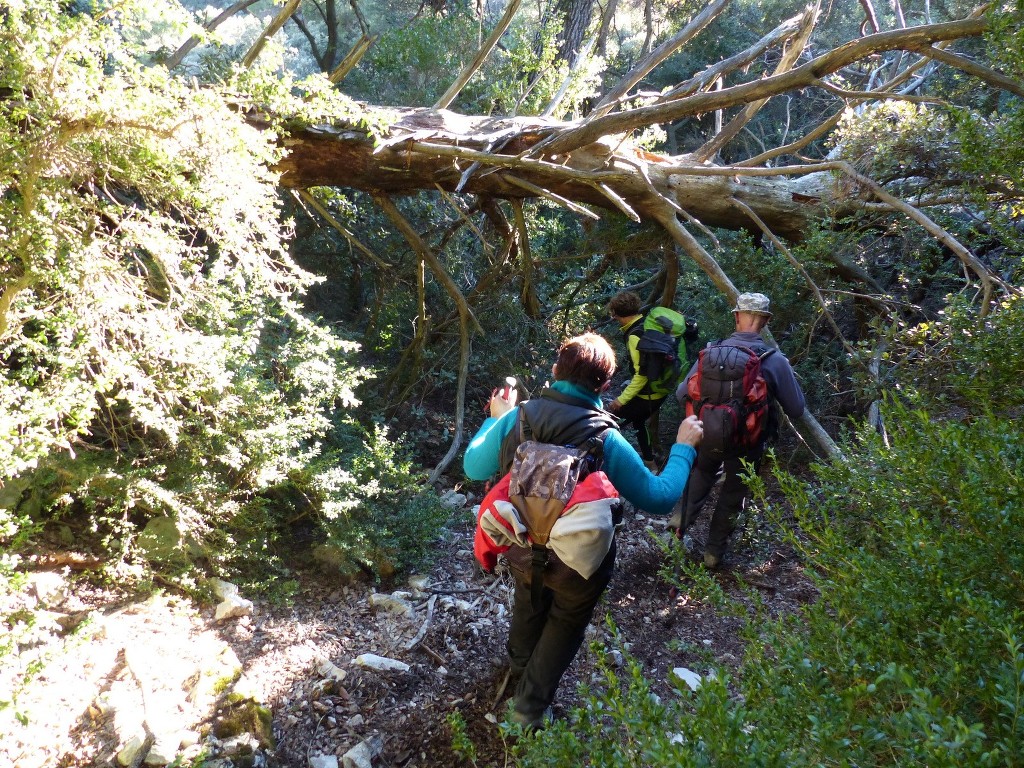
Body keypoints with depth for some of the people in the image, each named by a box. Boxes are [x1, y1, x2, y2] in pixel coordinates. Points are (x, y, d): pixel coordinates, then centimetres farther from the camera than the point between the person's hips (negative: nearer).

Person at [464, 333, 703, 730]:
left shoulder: (517, 416, -18)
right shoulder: (607, 439, -26)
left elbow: (474, 468, -2)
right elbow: (659, 499, -15)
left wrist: (495, 419, 12)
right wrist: (683, 448, -2)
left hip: (521, 548, 4)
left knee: (529, 599, 34)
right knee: (566, 622, 26)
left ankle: (519, 661, 63)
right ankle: (530, 706, 38)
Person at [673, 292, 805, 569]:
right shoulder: (775, 361, -18)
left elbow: (682, 394, -6)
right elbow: (796, 409, -8)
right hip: (747, 444, -2)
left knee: (702, 472, 33)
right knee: (733, 496, 19)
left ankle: (682, 519, 27)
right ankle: (714, 552, 31)